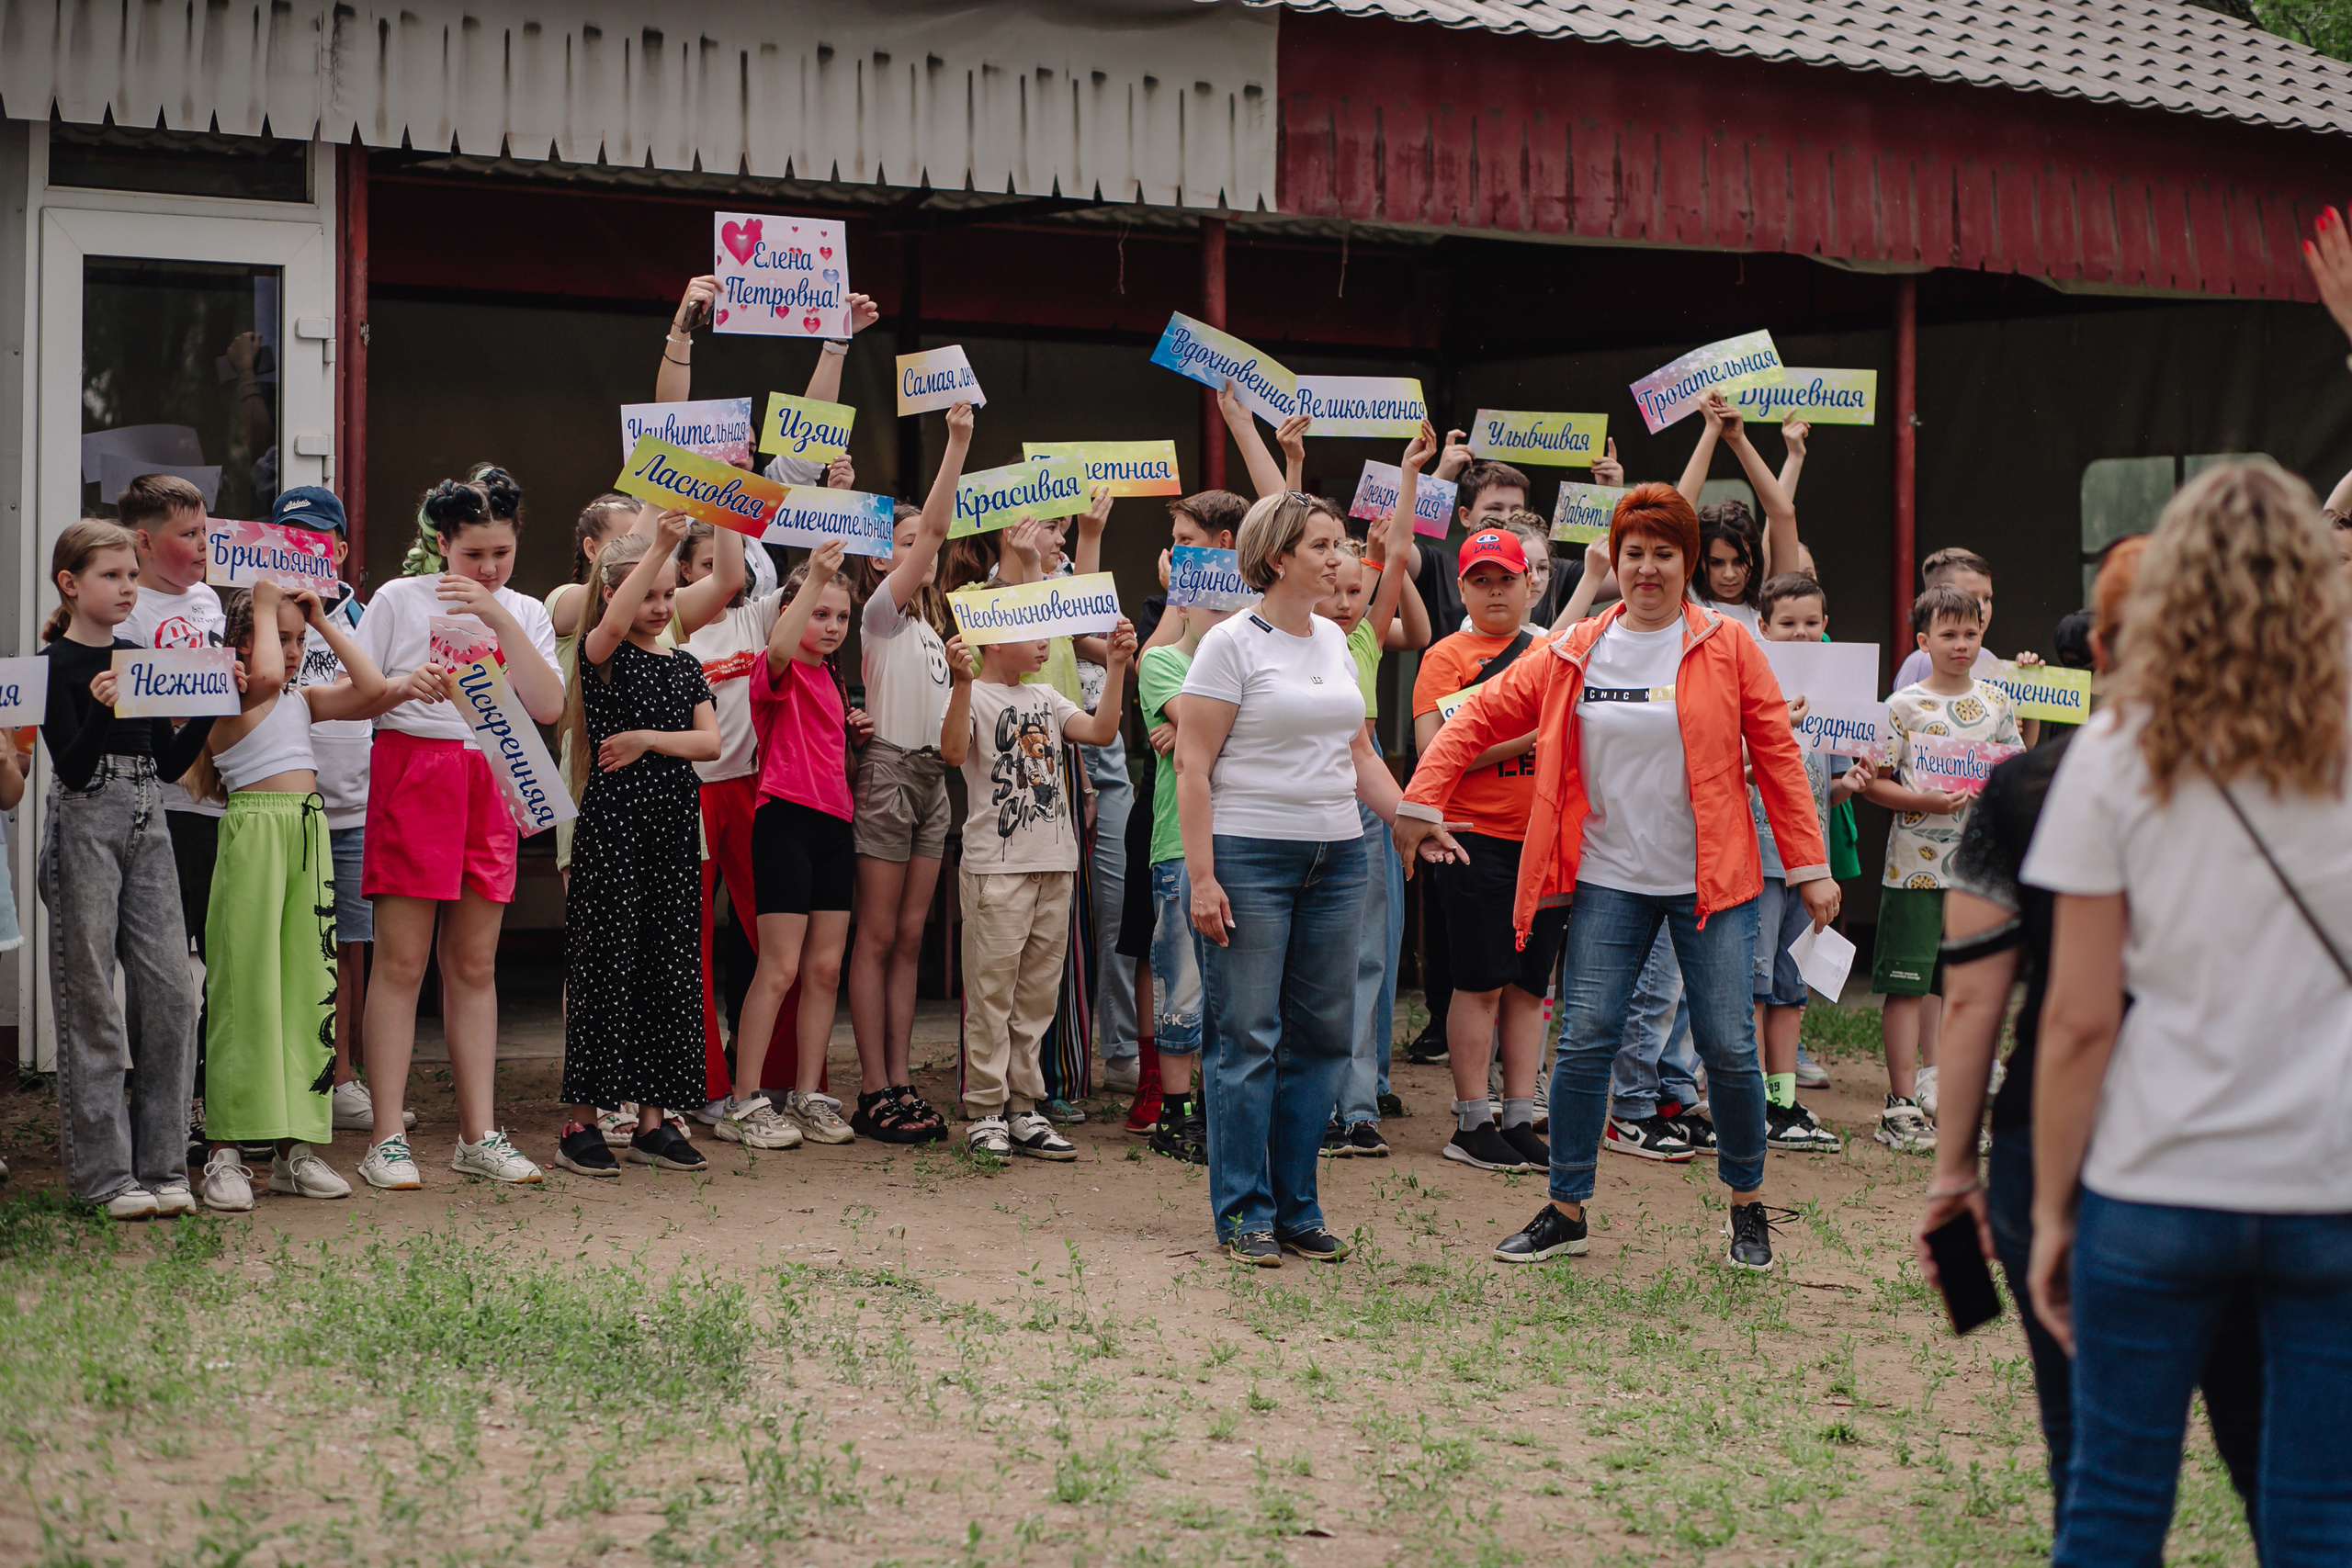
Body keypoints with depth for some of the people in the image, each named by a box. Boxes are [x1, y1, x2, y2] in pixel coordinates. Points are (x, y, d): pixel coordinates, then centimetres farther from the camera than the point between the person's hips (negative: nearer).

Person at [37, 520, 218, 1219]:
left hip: (147, 828, 6)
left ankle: (161, 1163, 6)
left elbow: (169, 763, 13)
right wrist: (99, 709, -26)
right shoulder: (56, 665, -4)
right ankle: (104, 1174, 3)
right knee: (91, 1001, -2)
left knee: (171, 990, -1)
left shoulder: (142, 659, 13)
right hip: (85, 828, -6)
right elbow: (72, 769, -11)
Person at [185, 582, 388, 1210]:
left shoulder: (305, 700, 18)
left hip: (311, 833, 7)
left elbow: (372, 688, 7)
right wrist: (265, 606, -7)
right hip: (253, 830, -7)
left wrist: (323, 621, 12)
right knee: (246, 986, -8)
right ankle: (225, 1152, -6)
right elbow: (266, 675, -22)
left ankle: (297, 1147, 9)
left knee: (311, 983, 5)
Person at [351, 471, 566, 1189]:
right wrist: (402, 686, -17)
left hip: (491, 785, 3)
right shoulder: (399, 600, 4)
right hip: (411, 774, -3)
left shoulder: (524, 613, 12)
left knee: (474, 964, 6)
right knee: (401, 961, -6)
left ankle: (480, 1136, 10)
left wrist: (501, 621, -10)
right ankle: (388, 1139, -4)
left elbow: (549, 707, -3)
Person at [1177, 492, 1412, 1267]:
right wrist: (1201, 877, -16)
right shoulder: (1232, 643, -7)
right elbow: (1192, 764, -10)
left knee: (1322, 1036, 7)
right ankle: (1244, 1211, 6)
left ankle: (1295, 1207, 16)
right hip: (1251, 854, -6)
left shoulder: (1333, 640, 13)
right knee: (1249, 1037, -3)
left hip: (1337, 857, 7)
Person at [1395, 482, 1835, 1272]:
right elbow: (1480, 717, 8)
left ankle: (1747, 1207, 20)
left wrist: (1809, 867, -3)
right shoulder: (1573, 654, 5)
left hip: (1710, 880, -2)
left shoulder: (1729, 649, -2)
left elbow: (1777, 757, -1)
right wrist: (1420, 801, -1)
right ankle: (1566, 1210, 12)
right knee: (1584, 1040, -1)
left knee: (1728, 1046, 0)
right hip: (1609, 880, 2)